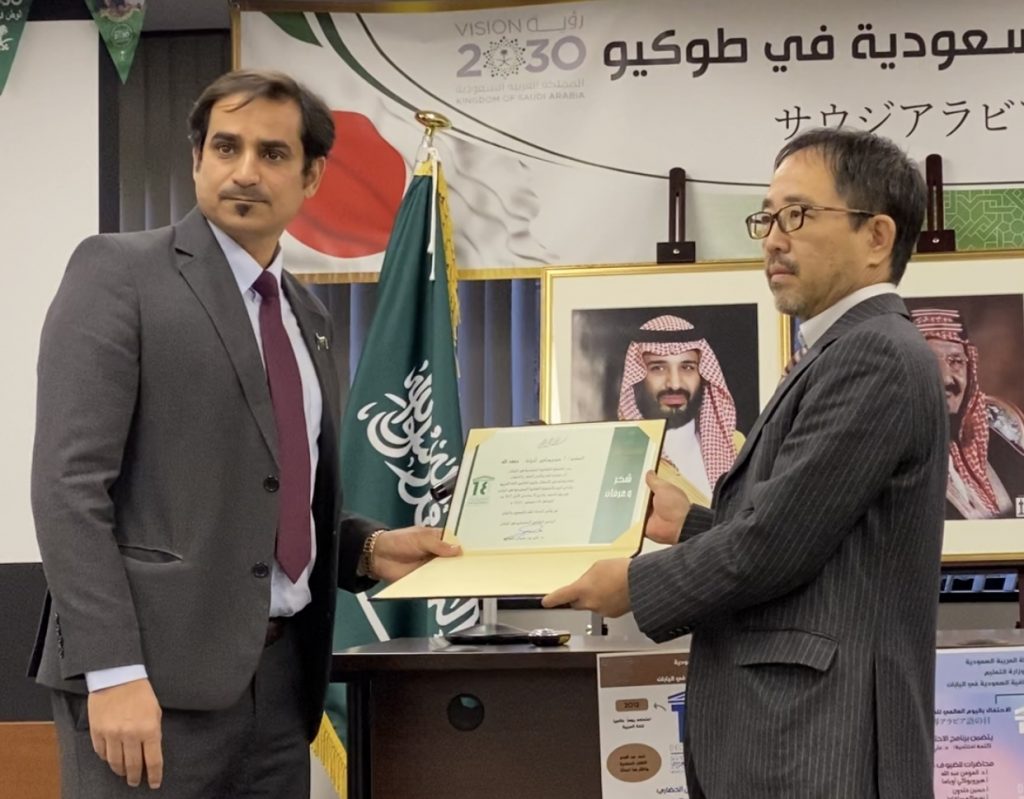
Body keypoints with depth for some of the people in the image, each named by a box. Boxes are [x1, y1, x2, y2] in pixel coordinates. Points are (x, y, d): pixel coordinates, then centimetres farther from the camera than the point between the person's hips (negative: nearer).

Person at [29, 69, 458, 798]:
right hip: (157, 669, -7)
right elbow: (70, 480, -13)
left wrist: (367, 547, 5)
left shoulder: (308, 316, 17)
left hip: (280, 672, 7)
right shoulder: (119, 273, -4)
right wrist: (112, 670, -21)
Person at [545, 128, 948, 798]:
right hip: (791, 736, 10)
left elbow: (779, 542, -18)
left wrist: (636, 584, -6)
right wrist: (690, 524, 13)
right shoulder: (852, 352, 17)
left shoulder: (876, 354, -14)